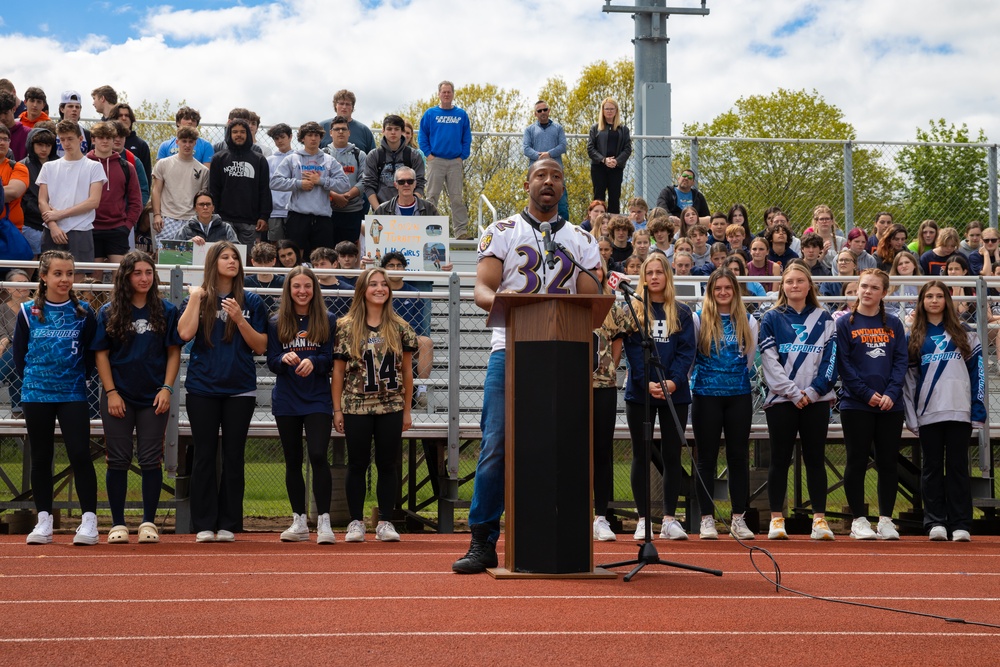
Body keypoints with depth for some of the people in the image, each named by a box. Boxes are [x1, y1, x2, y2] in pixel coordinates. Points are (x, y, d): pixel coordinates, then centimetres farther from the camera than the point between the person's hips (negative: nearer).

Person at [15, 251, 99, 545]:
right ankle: (44, 521, 15)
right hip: (36, 395, 1)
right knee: (41, 458, 8)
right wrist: (32, 379, 4)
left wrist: (78, 377, 0)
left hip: (73, 396, -1)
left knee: (81, 455, -7)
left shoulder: (83, 313, 0)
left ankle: (89, 521, -2)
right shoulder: (28, 312, 1)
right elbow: (19, 354, 7)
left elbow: (91, 354, 5)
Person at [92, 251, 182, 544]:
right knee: (118, 460, 3)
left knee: (151, 460, 2)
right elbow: (101, 354, 2)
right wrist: (111, 392, -6)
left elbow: (174, 352, 4)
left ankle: (149, 523, 9)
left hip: (154, 398, 0)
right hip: (118, 398, 0)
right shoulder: (108, 312, 2)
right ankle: (118, 525, 9)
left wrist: (167, 389, -6)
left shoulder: (166, 310, 4)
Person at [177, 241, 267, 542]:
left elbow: (260, 347, 1)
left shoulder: (251, 302, 6)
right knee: (205, 455, 2)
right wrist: (196, 297, -9)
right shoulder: (197, 298, 4)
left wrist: (239, 319, -11)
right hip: (203, 388, -1)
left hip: (240, 389, 1)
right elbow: (185, 334, -12)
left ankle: (228, 525, 9)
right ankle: (204, 525, 7)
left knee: (233, 456, 3)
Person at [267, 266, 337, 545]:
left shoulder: (327, 321, 3)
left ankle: (324, 522, -12)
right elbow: (272, 363, 2)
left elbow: (330, 359, -1)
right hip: (286, 401, 2)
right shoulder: (276, 323, 6)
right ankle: (299, 522, 17)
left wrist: (313, 361, -22)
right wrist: (285, 359, -20)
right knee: (293, 461, 8)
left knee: (318, 456, -15)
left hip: (317, 399, -2)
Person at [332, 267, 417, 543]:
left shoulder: (400, 327, 5)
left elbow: (407, 370, 7)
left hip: (391, 408, 1)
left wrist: (407, 410, 6)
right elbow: (338, 370, 2)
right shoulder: (346, 327, 0)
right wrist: (337, 409, -1)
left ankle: (385, 523, 11)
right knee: (358, 464, 4)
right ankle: (356, 522, 12)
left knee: (387, 465, 4)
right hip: (356, 407, -1)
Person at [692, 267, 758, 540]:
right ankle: (707, 519, 6)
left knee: (739, 457, 4)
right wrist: (700, 380, 3)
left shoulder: (748, 321, 7)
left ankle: (738, 518, 10)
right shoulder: (699, 320, 1)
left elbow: (749, 359, 12)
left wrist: (736, 377, 9)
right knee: (707, 458, 2)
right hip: (706, 396, -2)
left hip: (739, 395, 2)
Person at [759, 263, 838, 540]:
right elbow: (770, 362, -4)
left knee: (815, 459, 3)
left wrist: (812, 392, -10)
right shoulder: (772, 319, 4)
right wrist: (794, 393, -12)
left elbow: (830, 359, 2)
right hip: (781, 400, -1)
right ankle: (776, 519, 7)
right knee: (780, 460, 2)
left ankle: (820, 518, 5)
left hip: (816, 400, 1)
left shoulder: (823, 318, 9)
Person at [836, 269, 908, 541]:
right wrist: (867, 394, -13)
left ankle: (886, 519, 13)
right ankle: (859, 520, 8)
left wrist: (891, 393, -11)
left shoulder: (893, 324, 9)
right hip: (856, 404, -3)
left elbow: (901, 360, 4)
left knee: (888, 463, 5)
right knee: (857, 462, 1)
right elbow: (843, 365, -5)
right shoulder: (845, 323, 1)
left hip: (891, 405, 3)